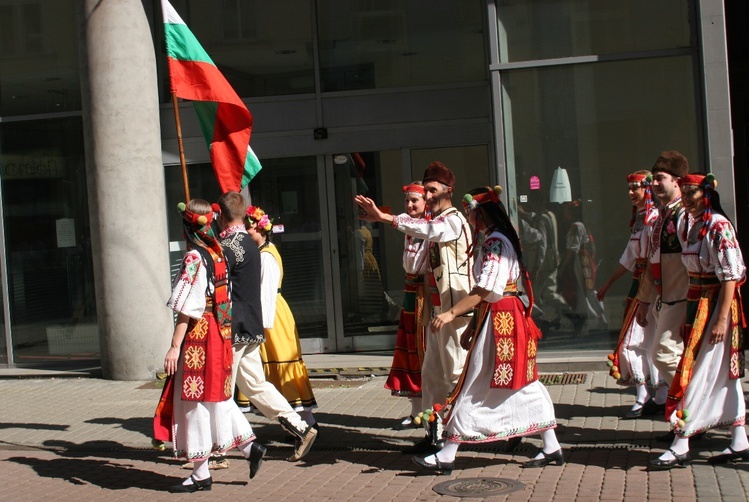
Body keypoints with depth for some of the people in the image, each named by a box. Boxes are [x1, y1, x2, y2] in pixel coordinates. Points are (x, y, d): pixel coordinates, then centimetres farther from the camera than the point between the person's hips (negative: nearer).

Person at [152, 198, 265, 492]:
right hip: (219, 334, 8)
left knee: (195, 399, 0)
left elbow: (187, 307, -18)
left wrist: (175, 346, -16)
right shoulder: (217, 254, 9)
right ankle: (250, 447, 13)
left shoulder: (194, 257, -15)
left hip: (198, 336, -8)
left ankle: (201, 474, 6)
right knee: (216, 396, 17)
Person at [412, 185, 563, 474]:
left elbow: (483, 290, -22)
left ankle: (446, 457, -2)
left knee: (475, 388, -6)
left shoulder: (494, 242, -14)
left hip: (498, 320, -10)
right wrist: (472, 326, 17)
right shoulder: (496, 240, 17)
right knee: (524, 385, 12)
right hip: (509, 318, 10)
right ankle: (551, 449, 15)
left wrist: (451, 314, -24)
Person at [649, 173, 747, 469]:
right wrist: (689, 311, 15)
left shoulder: (718, 226, -15)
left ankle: (680, 448, -2)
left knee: (697, 373, -7)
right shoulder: (689, 224, 12)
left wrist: (722, 319, -22)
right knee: (724, 374, 11)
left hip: (715, 304, -9)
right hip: (696, 303, 9)